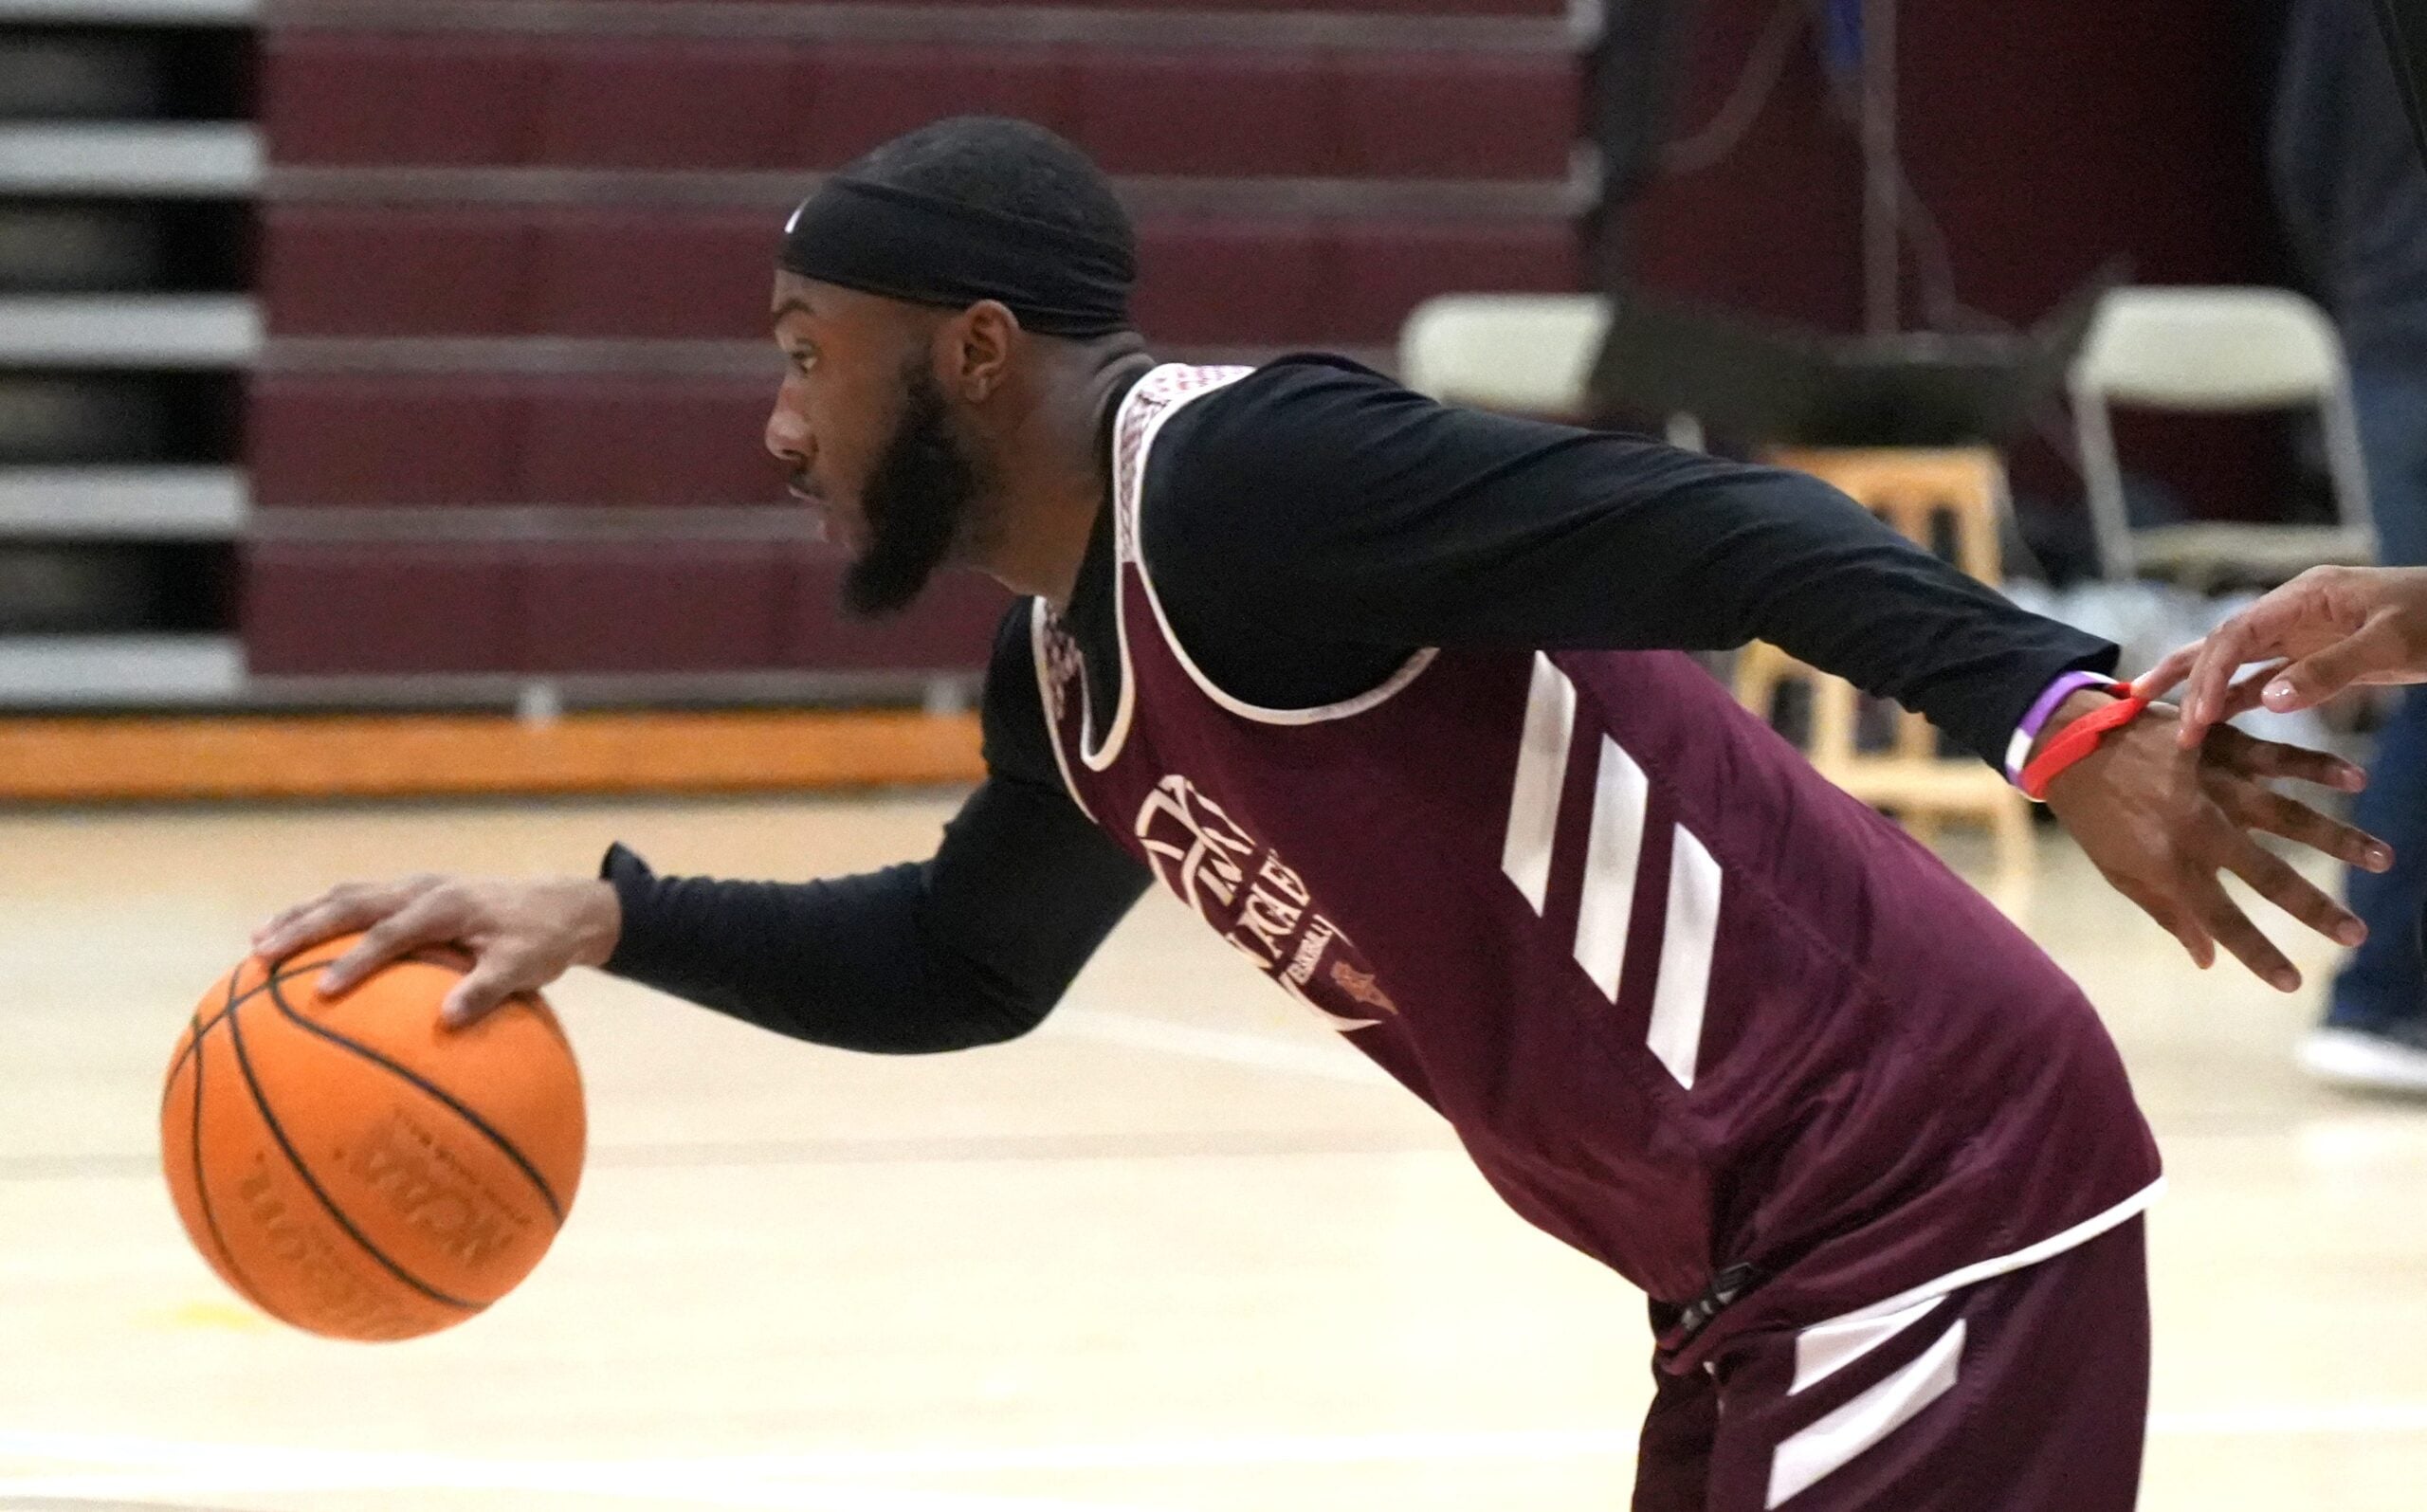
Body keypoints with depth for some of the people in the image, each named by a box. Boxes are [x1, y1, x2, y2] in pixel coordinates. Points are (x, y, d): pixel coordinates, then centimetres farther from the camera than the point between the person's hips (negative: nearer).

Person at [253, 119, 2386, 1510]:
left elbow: (1723, 530, -25)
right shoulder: (1073, 668, 15)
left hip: (1919, 1183, -10)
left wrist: (2057, 719, -37)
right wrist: (607, 920, 23)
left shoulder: (1239, 474, -15)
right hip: (1775, 1262, 10)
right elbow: (964, 963, 34)